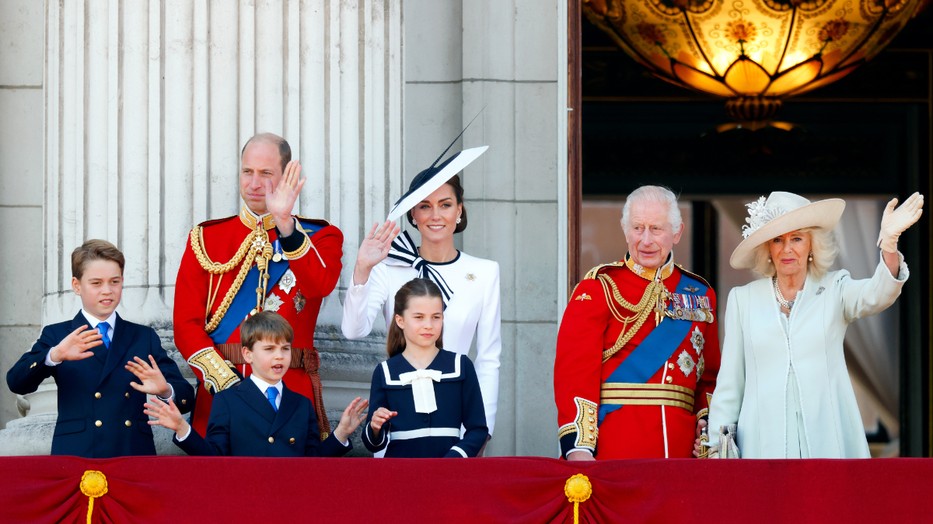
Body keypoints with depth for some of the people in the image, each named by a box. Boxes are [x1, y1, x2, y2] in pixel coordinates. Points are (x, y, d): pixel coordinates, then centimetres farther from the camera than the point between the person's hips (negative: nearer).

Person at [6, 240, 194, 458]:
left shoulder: (144, 337, 16)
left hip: (135, 455, 2)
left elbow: (186, 398, 7)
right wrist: (54, 355, -23)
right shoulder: (57, 335, 11)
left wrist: (165, 391, -16)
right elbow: (16, 383, -5)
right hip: (75, 456, -2)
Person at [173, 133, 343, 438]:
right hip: (219, 390, 1)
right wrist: (226, 384, -12)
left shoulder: (320, 237, 8)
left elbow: (320, 285, -15)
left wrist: (285, 223, -25)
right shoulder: (206, 238, 9)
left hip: (293, 390, -1)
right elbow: (187, 324, 2)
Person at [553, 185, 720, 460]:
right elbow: (574, 371, -8)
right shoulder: (599, 288, 1)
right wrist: (578, 448, -19)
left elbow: (710, 378, 15)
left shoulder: (700, 294, 14)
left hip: (681, 449, 4)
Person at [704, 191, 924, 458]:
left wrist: (889, 242, -33)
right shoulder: (743, 299, 10)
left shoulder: (834, 289, 7)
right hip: (763, 443, 1)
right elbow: (729, 385, 11)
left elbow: (876, 295, -15)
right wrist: (718, 447, 5)